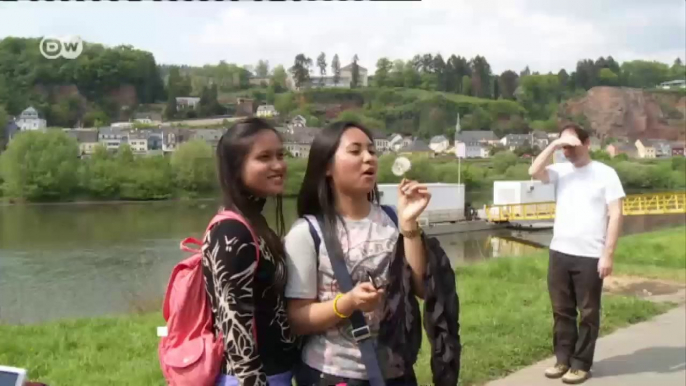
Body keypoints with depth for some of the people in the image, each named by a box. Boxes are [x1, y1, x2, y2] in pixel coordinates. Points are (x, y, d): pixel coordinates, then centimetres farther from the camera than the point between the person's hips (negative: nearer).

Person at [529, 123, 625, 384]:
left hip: (590, 256, -4)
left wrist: (608, 254, -12)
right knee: (562, 310, 12)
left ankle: (581, 365, 15)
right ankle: (563, 359, 24)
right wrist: (554, 145, -13)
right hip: (559, 253, 4)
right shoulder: (561, 171, 7)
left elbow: (615, 215, -7)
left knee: (588, 313, 5)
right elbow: (534, 172, -10)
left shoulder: (605, 173, -4)